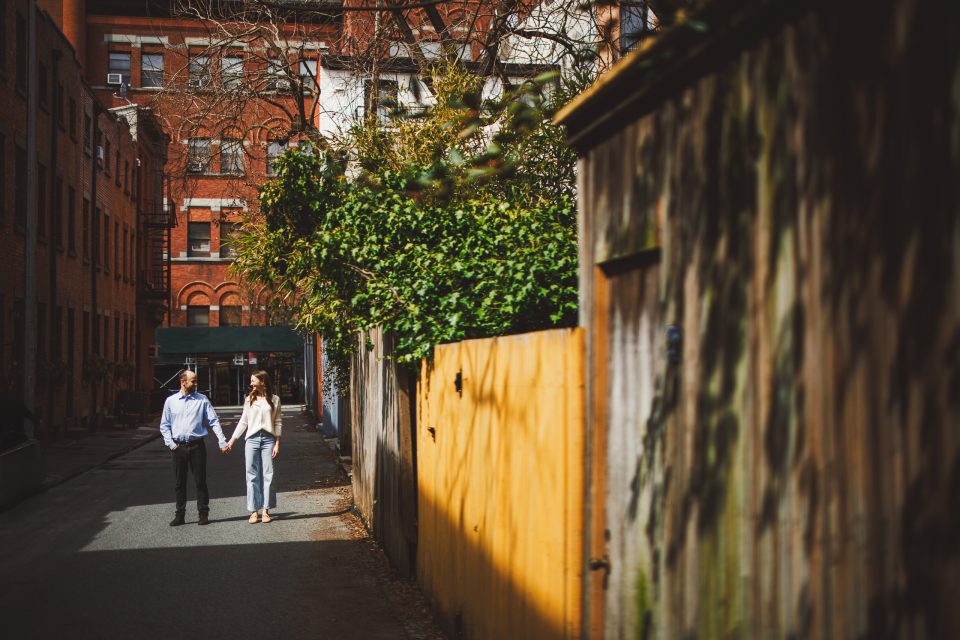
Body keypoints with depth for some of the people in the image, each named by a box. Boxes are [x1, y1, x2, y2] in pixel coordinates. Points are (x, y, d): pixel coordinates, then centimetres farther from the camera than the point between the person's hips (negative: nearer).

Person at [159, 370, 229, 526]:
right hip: (179, 446, 2)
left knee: (200, 481, 1)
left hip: (197, 445, -2)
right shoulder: (171, 401, 5)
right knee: (180, 482, 9)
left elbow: (214, 422, -1)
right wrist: (170, 443, 0)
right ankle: (180, 515, 17)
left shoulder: (202, 400, 1)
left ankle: (203, 513, 10)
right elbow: (164, 425, 11)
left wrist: (222, 442, -8)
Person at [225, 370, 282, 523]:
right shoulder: (249, 400, 10)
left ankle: (266, 510, 6)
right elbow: (243, 422, 12)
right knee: (252, 476, 1)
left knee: (268, 475, -1)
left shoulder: (274, 400, 4)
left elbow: (278, 422, 3)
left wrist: (277, 443, -3)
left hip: (268, 439, -2)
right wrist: (232, 440, 8)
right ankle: (253, 511, 6)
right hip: (252, 439, 2)